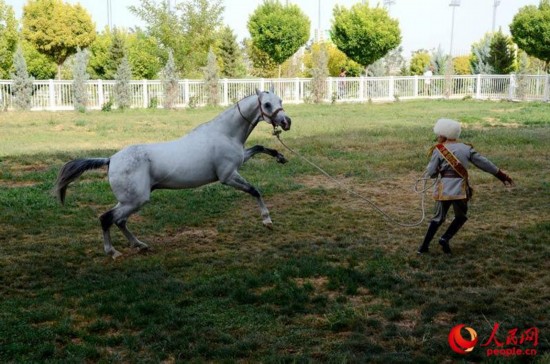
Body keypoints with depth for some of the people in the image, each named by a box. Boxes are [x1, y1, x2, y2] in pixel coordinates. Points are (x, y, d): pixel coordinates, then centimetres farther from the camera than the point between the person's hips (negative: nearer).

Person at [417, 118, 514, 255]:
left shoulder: (438, 150, -2)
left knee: (438, 218, 14)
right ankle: (445, 238, 0)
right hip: (460, 189, 0)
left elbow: (431, 173, -4)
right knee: (461, 217, 19)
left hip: (443, 189, 0)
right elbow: (484, 164, 9)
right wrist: (502, 176, 17)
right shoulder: (466, 149, 6)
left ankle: (424, 246, 11)